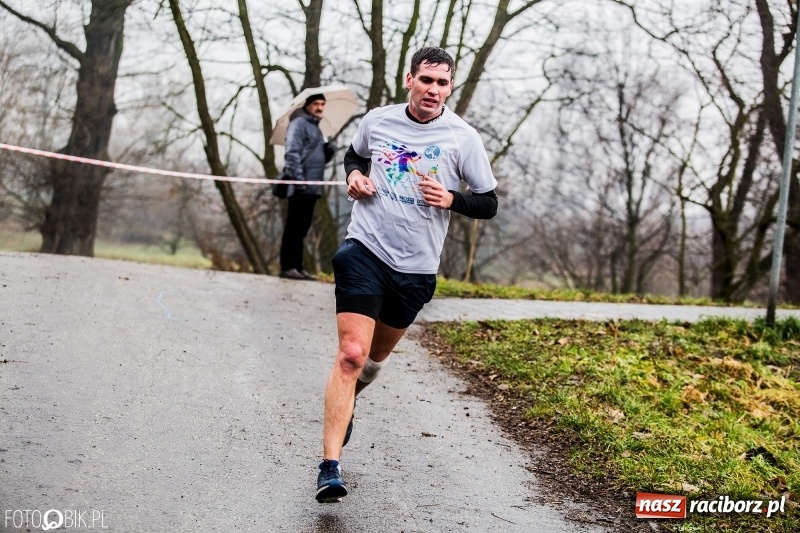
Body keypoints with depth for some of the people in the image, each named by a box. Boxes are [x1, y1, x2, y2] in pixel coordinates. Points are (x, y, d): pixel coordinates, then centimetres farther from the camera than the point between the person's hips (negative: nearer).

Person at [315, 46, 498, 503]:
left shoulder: (463, 138, -4)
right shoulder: (378, 120, 2)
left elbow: (489, 204, 1)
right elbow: (355, 154, 24)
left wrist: (451, 199, -19)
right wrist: (354, 175, 1)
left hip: (416, 267, 1)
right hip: (365, 249, -1)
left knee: (376, 356, 18)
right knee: (351, 354, -16)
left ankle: (345, 402, 53)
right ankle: (330, 467, -16)